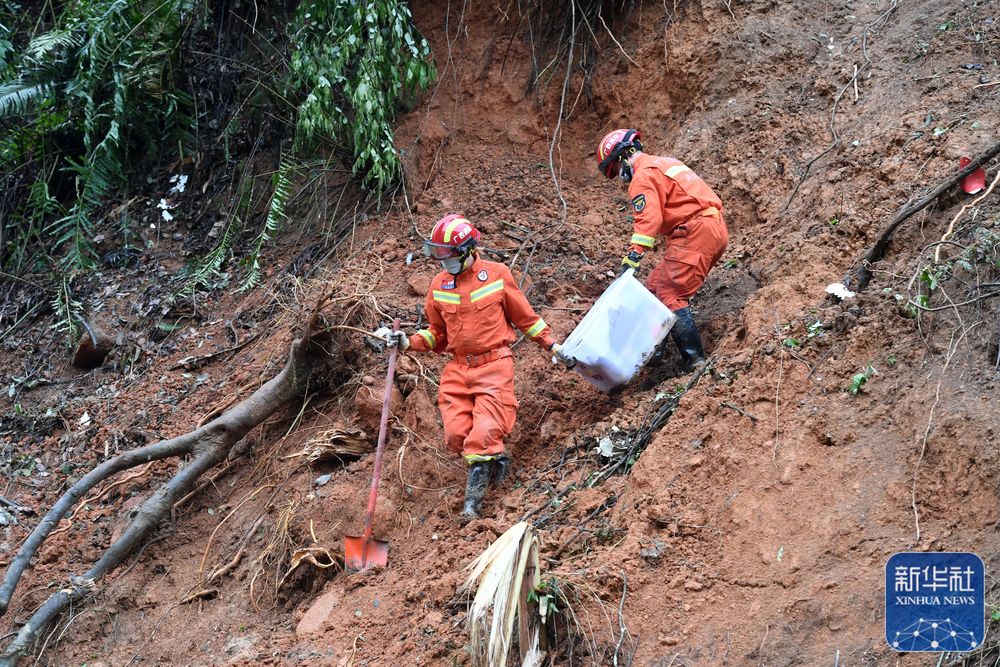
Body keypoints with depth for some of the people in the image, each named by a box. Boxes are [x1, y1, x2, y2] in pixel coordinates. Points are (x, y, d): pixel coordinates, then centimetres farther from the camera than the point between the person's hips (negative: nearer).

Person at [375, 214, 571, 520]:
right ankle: (496, 457, 22)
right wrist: (407, 342, 0)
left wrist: (552, 345, 7)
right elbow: (437, 334, 16)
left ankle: (473, 501, -4)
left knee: (483, 435, -15)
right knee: (456, 435, -7)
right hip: (458, 370, 4)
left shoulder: (497, 275, -3)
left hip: (494, 366, -4)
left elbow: (525, 317, 8)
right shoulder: (439, 285, 7)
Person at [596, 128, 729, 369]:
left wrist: (631, 259, -24)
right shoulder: (666, 163, 26)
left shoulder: (643, 177, -5)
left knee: (670, 296, -12)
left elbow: (647, 220, -18)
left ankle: (695, 362, -17)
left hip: (695, 232, -10)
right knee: (657, 286, 13)